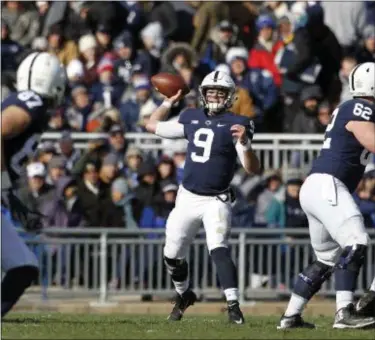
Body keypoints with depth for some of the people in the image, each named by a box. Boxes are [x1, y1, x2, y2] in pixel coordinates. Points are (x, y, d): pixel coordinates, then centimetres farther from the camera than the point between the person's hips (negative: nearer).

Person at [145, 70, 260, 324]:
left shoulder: (236, 124, -9)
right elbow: (153, 126, 18)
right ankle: (184, 294, 41)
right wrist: (170, 101, 12)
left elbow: (253, 168, -16)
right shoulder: (192, 118, 5)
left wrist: (244, 143, -33)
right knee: (173, 255, 14)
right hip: (187, 198, 5)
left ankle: (233, 305, -27)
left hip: (216, 201, -5)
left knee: (219, 250, -25)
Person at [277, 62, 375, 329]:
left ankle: (291, 316, 19)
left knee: (328, 258, 16)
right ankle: (345, 312, -30)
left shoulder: (347, 108, 20)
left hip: (316, 187, 10)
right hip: (327, 186, -10)